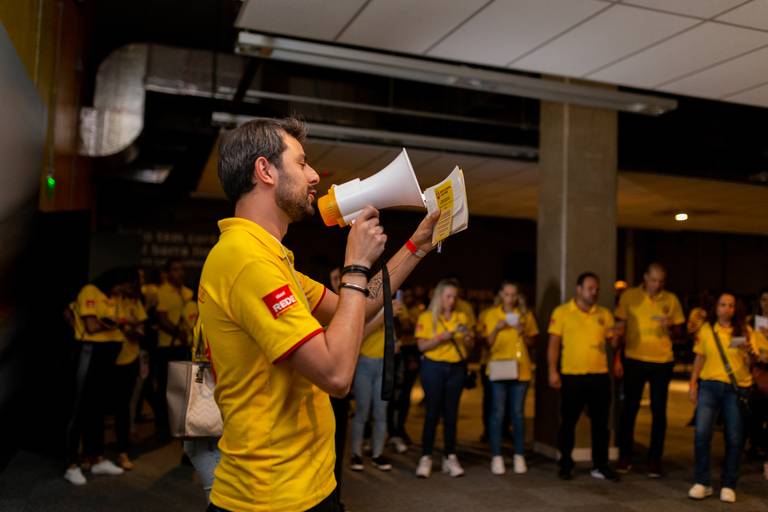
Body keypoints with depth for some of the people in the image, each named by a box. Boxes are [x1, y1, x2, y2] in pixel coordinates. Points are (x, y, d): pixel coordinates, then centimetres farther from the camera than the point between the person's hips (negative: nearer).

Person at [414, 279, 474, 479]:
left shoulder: (461, 317, 10)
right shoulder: (426, 317, 0)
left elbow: (469, 348, 12)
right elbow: (422, 346, -6)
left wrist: (467, 337, -9)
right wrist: (442, 337, -18)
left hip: (457, 368, 3)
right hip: (433, 367, -3)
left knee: (451, 413, 5)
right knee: (432, 413, -3)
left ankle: (450, 457, 12)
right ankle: (426, 457, 5)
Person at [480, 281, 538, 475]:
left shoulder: (526, 315, 7)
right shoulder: (491, 314, 2)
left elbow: (531, 343, 10)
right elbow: (487, 343, 1)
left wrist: (523, 333, -10)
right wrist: (496, 329, -15)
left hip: (520, 369, 1)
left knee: (518, 413, 5)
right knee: (498, 412, -2)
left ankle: (519, 456, 13)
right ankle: (496, 457, 4)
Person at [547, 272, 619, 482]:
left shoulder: (604, 314, 9)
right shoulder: (562, 312, -1)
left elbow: (613, 344, 13)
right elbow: (554, 344, -2)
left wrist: (616, 335, -10)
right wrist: (553, 371, -9)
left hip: (600, 376, 3)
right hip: (571, 376, -3)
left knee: (600, 423, 7)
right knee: (568, 422, 6)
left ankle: (600, 466, 18)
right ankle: (565, 465, 19)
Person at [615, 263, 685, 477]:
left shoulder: (671, 299, 2)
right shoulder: (629, 296, -1)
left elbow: (678, 332, 6)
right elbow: (621, 326, 4)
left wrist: (670, 327, -15)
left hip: (662, 362, 1)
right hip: (634, 359, -1)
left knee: (659, 411, 6)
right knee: (629, 408, 4)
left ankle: (654, 459, 16)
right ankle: (624, 456, 17)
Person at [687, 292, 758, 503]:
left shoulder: (744, 331, 2)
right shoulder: (706, 329, 6)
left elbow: (751, 363, -1)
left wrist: (748, 351, -22)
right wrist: (693, 383, 6)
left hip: (737, 388, 0)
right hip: (709, 385, 0)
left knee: (734, 438, 4)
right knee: (701, 433, -9)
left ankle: (728, 485, 18)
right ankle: (702, 482, 4)